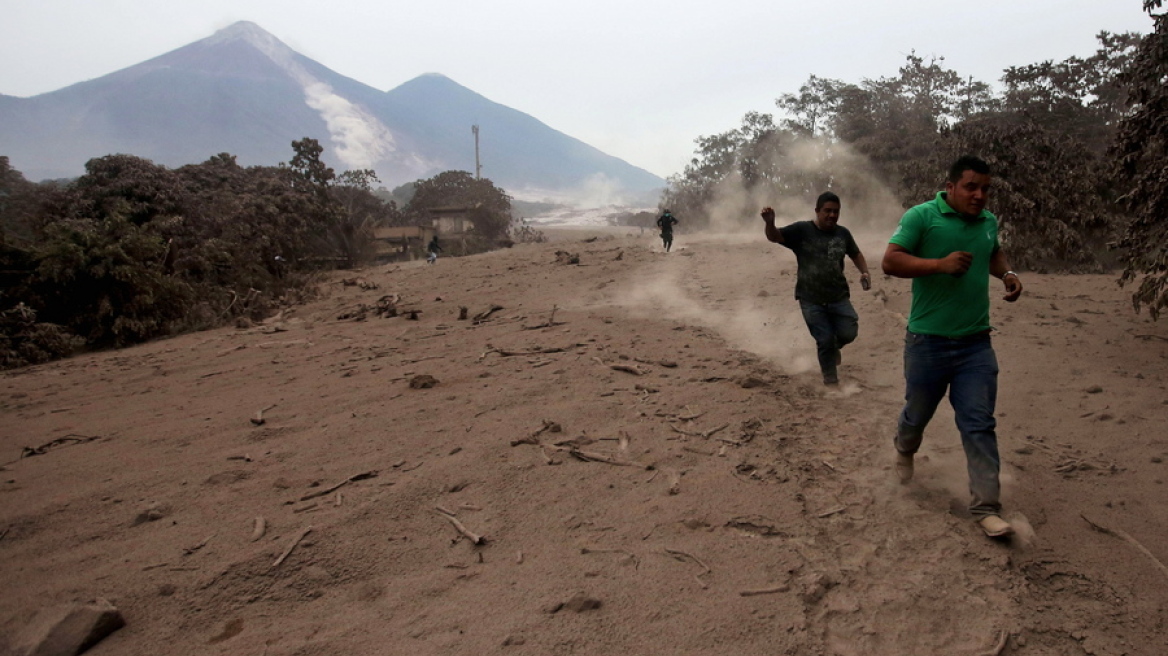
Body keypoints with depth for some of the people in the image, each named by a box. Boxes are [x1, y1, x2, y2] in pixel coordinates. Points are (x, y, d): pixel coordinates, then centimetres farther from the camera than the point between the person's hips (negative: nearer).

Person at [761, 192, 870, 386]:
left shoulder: (843, 233, 5)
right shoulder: (801, 230, -6)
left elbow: (856, 254, 21)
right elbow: (775, 237, -14)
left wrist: (864, 272, 3)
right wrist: (770, 223, -36)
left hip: (839, 297, 3)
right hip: (811, 300, -3)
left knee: (848, 333, -5)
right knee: (825, 340, -1)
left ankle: (833, 347, 32)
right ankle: (830, 377, 22)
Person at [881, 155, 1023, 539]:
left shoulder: (988, 221, 8)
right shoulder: (921, 216, -10)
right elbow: (890, 262, -16)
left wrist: (1007, 273, 7)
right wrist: (940, 264, -25)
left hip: (977, 344, 4)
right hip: (928, 342, -4)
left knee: (979, 424, 1)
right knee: (918, 412, 16)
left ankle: (986, 507, 5)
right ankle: (904, 450, 50)